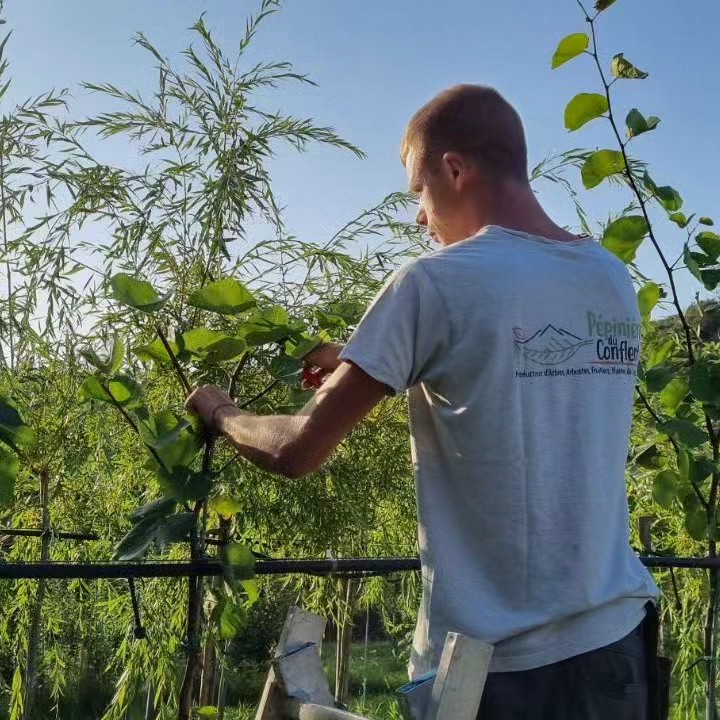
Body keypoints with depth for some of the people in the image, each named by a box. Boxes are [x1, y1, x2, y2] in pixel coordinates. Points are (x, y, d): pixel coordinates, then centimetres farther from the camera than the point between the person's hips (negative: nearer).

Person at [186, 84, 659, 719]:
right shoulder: (615, 283, 4)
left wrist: (220, 412, 9)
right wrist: (359, 365, 19)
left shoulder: (437, 283, -15)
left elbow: (296, 454, -11)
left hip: (499, 661, -6)